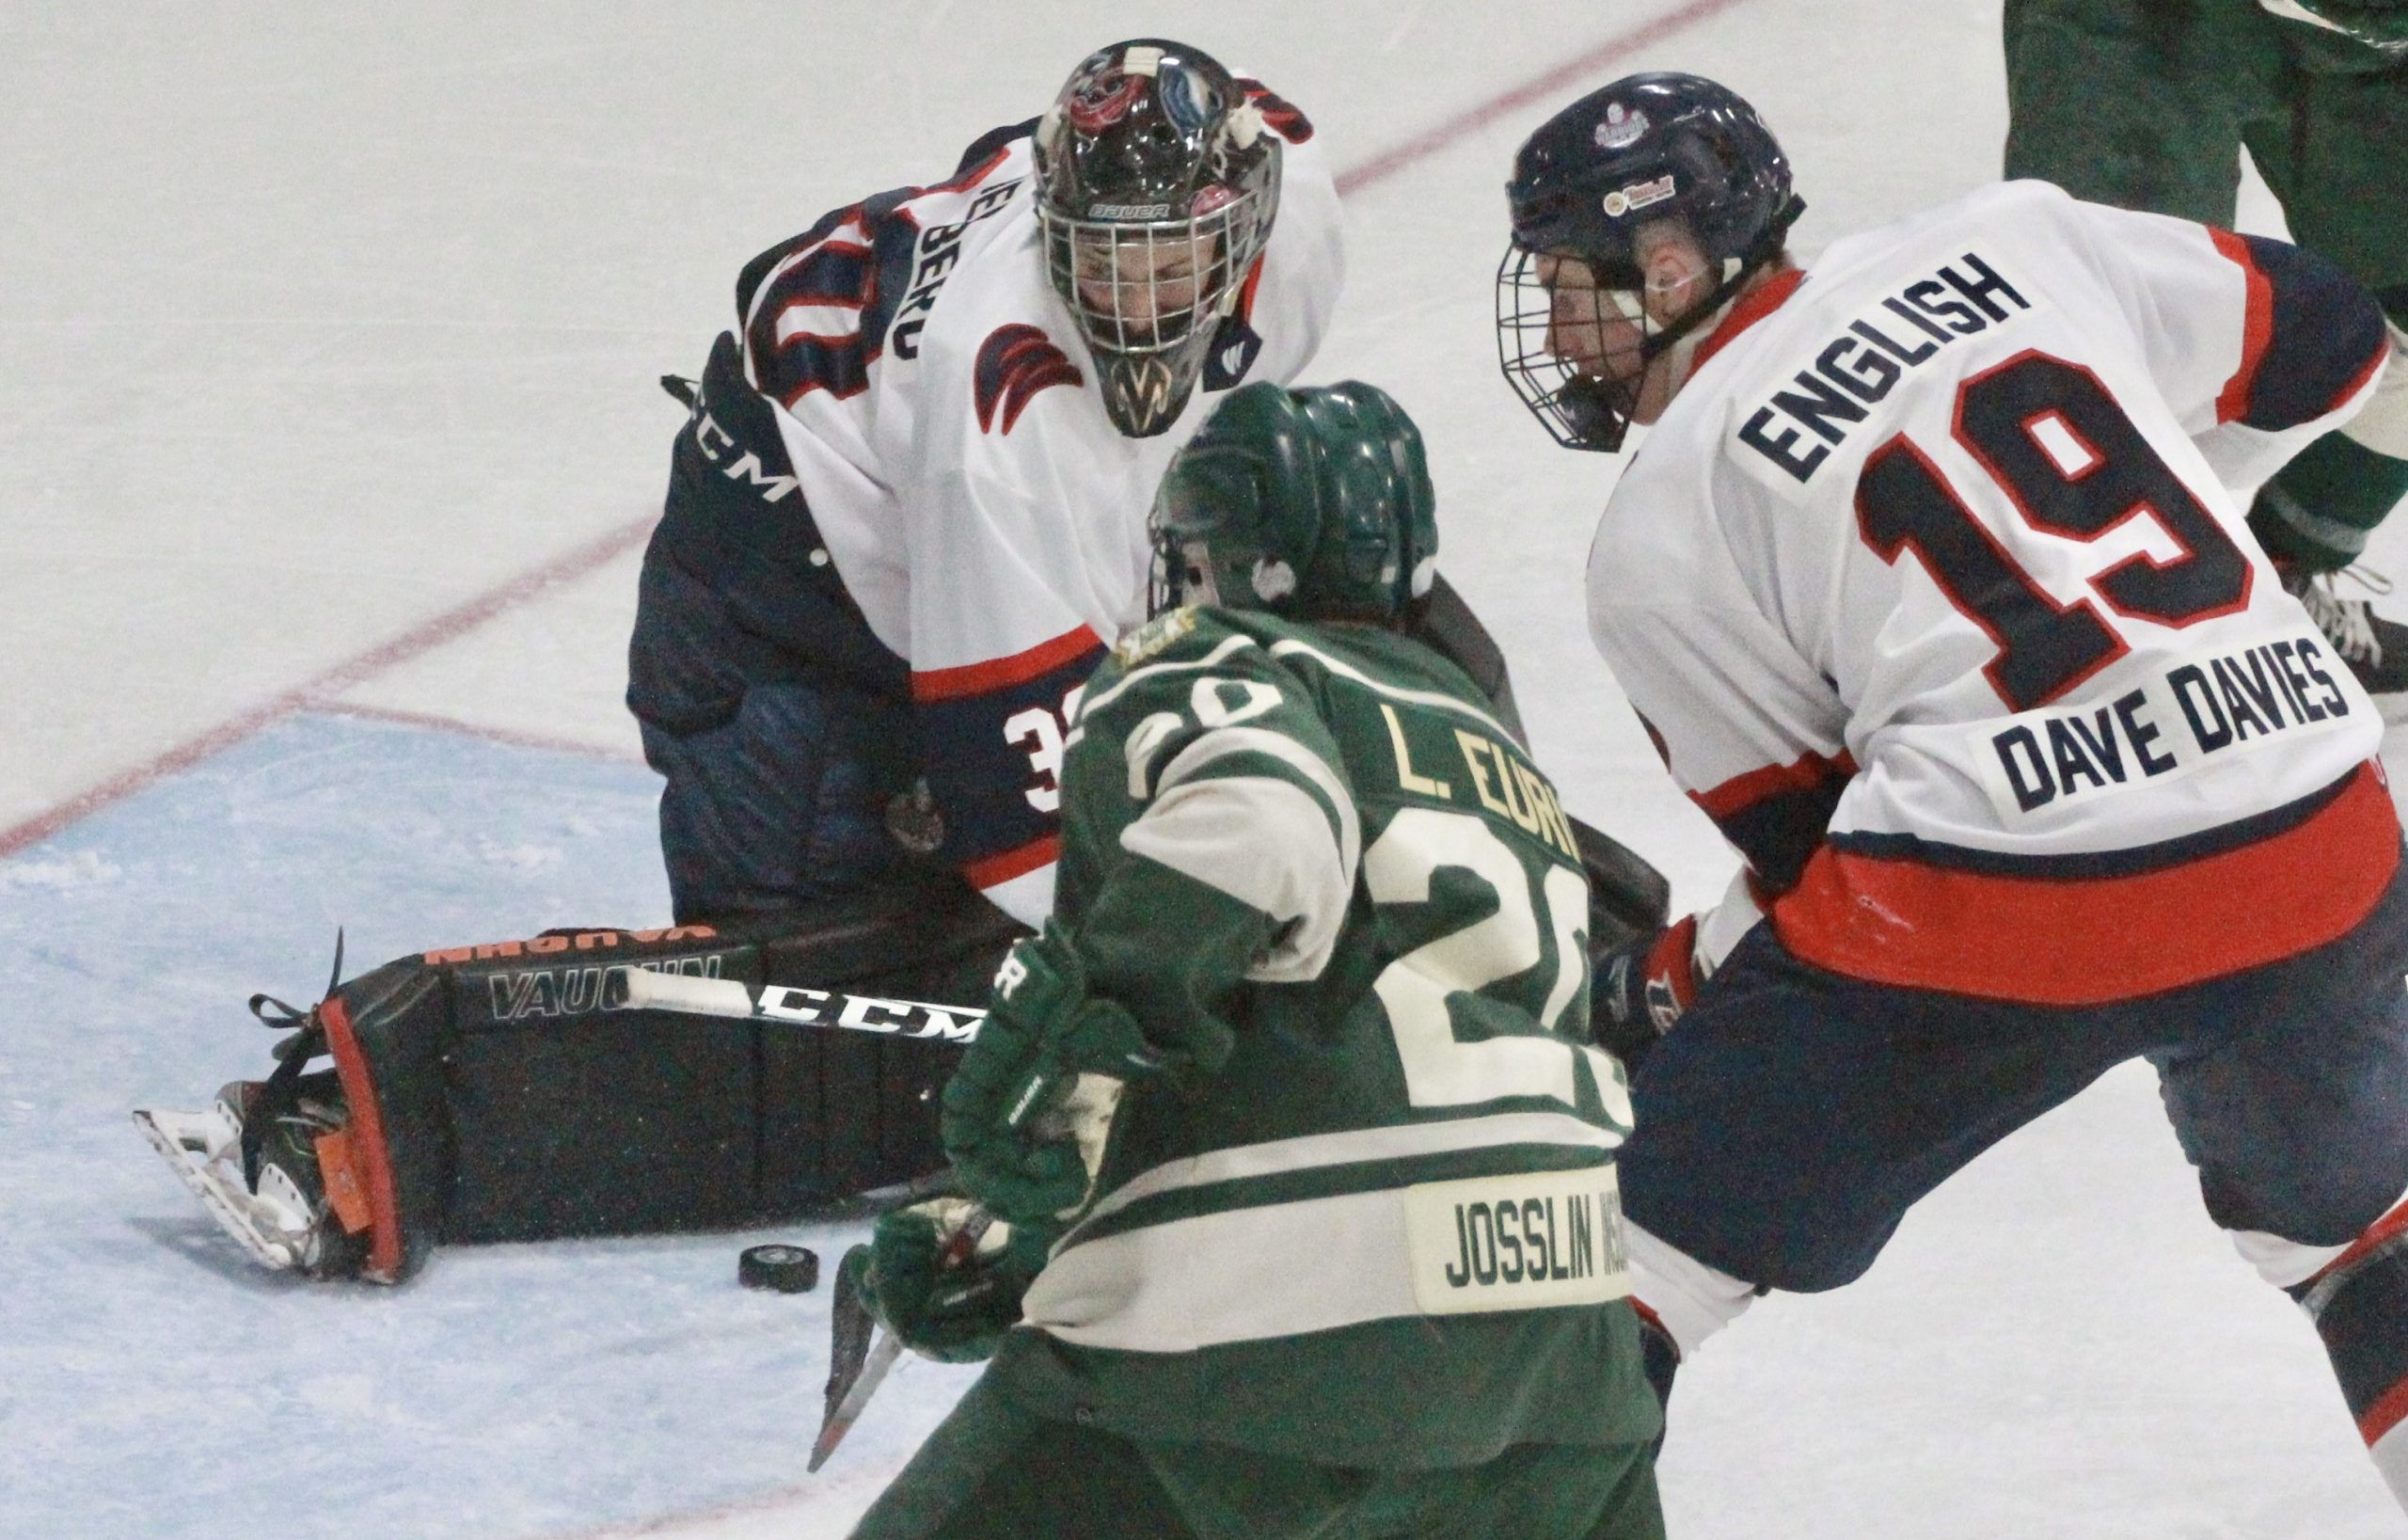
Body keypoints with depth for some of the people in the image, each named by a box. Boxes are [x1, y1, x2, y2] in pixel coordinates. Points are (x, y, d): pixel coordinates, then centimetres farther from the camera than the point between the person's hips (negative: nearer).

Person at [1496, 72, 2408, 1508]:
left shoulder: (1662, 533, 5)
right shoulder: (2011, 240, 13)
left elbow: (1806, 846, 6)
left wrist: (1648, 990, 20)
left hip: (2005, 905, -4)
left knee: (1643, 1233, 11)